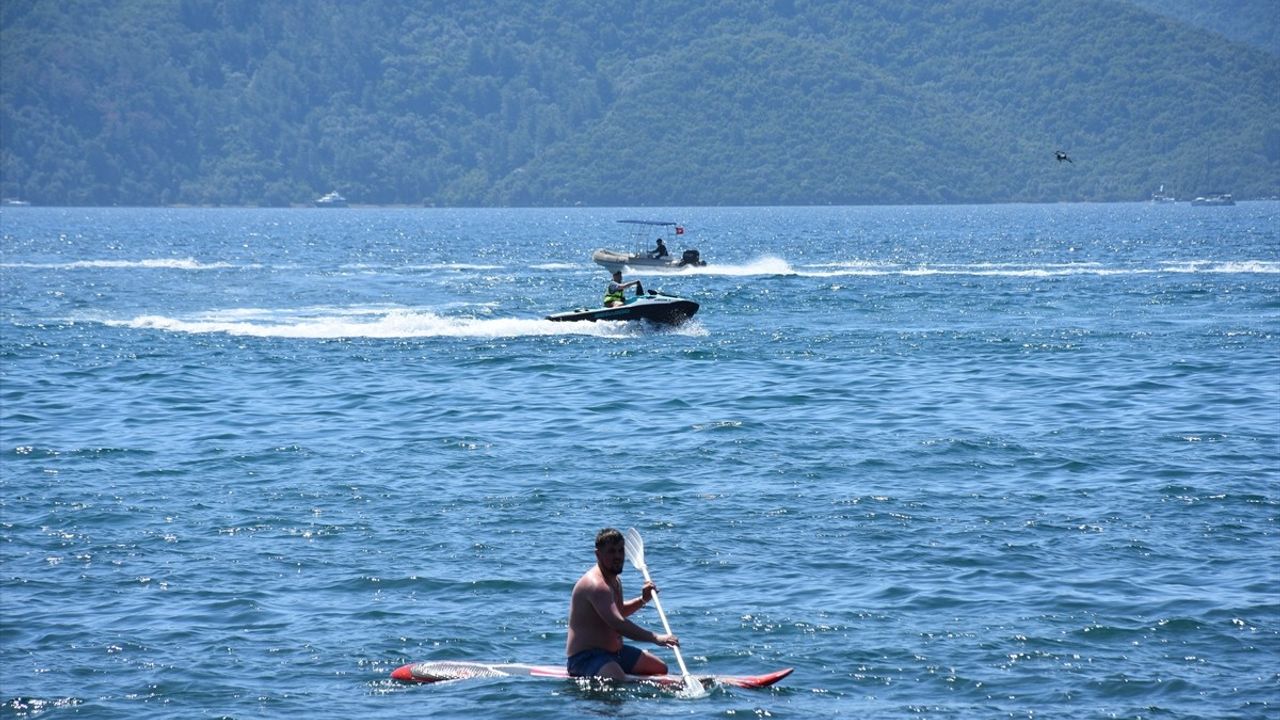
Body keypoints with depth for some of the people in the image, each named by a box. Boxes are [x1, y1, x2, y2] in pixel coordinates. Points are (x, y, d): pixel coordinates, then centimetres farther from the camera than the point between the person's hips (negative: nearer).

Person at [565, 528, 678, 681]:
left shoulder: (614, 581, 13)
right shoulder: (595, 584, -22)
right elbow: (617, 624, -33)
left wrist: (642, 600, 14)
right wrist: (655, 638, -37)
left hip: (614, 651, 11)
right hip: (585, 657, -11)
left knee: (660, 668, 17)